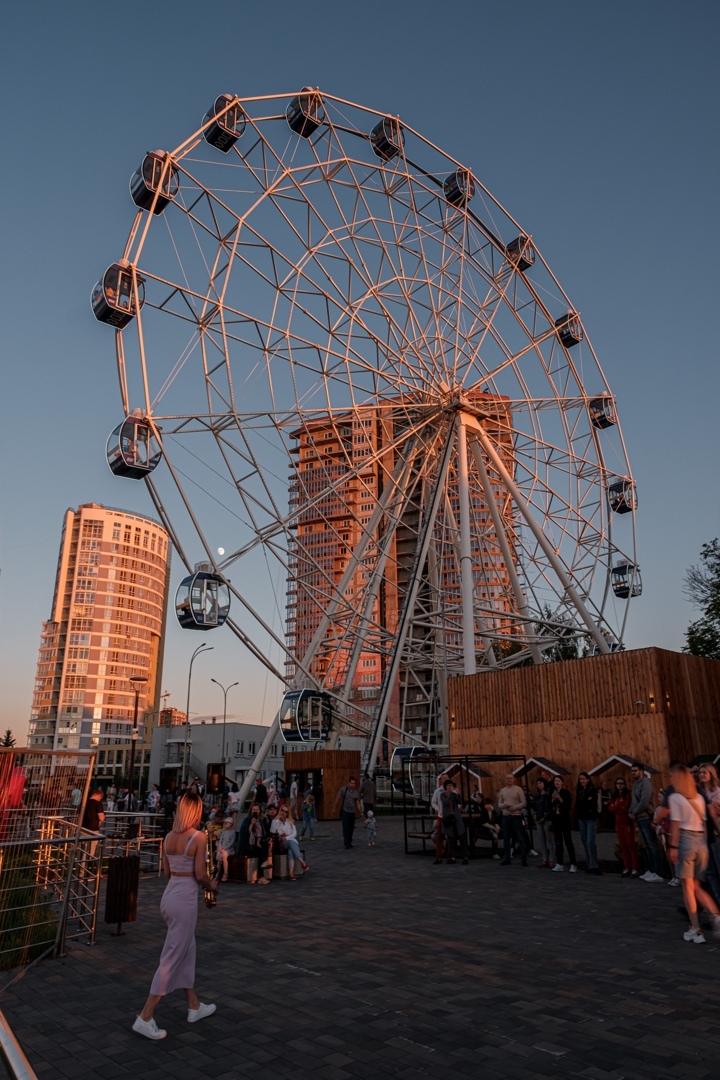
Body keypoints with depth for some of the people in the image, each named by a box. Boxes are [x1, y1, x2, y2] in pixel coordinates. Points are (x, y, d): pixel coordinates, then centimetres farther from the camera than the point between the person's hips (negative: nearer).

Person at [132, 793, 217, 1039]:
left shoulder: (169, 836, 5)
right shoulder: (199, 837, -15)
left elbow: (167, 871, 11)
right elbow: (199, 875, -14)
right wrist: (211, 885, 6)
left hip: (169, 895, 8)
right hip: (185, 898, -8)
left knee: (187, 952, 21)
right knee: (172, 959, 3)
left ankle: (194, 1006, 33)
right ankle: (145, 1017, 7)